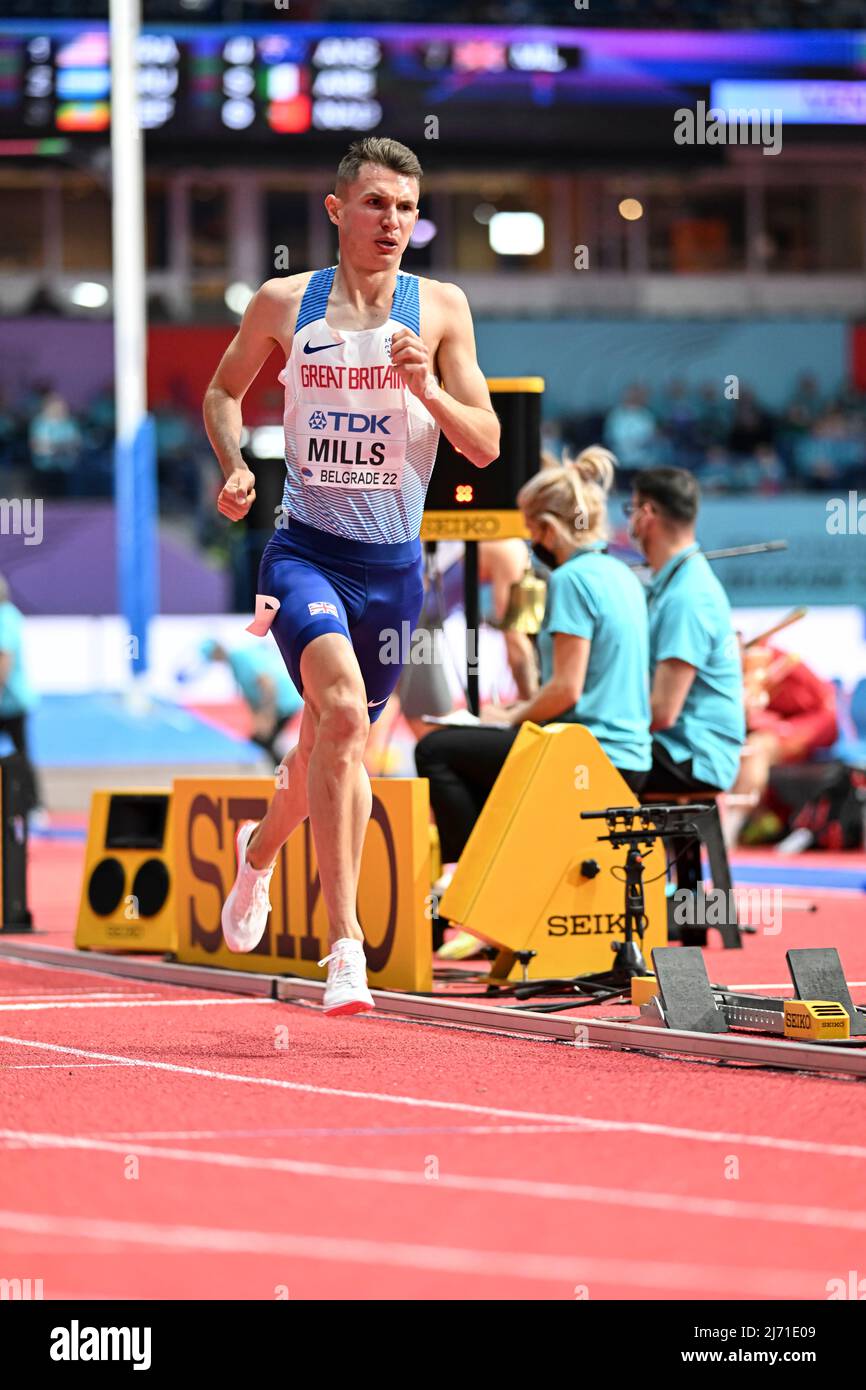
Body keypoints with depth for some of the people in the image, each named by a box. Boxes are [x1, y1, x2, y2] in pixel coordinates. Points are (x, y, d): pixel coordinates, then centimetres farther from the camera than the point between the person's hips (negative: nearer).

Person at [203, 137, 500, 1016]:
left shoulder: (440, 309, 0)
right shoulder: (284, 304, 0)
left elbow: (485, 446, -1)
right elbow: (223, 390, 17)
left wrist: (426, 388, -18)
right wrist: (234, 464, -2)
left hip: (392, 563, 3)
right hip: (304, 549, -3)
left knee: (329, 745, 17)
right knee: (342, 709, -27)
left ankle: (260, 849, 52)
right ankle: (344, 942, -29)